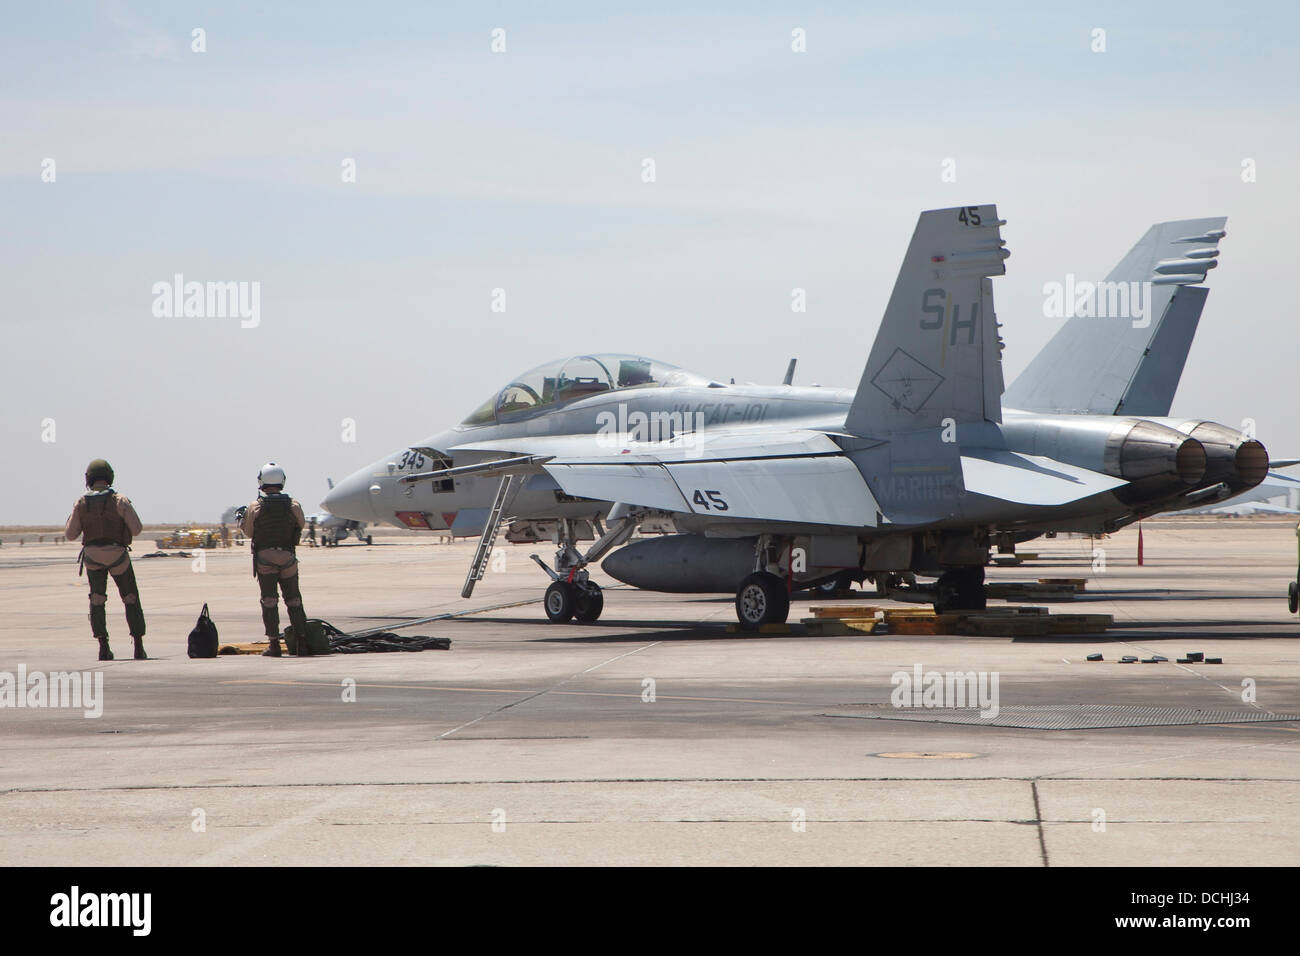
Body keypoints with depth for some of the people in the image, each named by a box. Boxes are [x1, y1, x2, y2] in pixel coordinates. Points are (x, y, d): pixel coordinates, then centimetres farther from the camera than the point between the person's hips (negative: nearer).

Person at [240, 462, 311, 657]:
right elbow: (302, 525, 12)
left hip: (264, 556, -1)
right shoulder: (293, 505, -1)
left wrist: (242, 520, 22)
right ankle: (302, 643, 5)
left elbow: (249, 533, 3)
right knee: (294, 600, 9)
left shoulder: (255, 507, -4)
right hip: (287, 557, 1)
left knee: (269, 601, 3)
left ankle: (274, 645, -1)